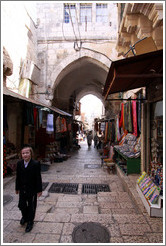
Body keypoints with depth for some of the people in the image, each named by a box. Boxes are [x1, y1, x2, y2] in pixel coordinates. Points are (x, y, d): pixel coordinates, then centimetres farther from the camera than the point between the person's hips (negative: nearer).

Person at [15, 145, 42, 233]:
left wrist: (39, 190, -11)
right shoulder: (19, 163, -5)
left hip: (32, 190, -4)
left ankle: (30, 221, 37)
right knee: (21, 205, 18)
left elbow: (38, 178, -14)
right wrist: (17, 188, 9)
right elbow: (18, 177, 3)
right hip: (22, 189, 4)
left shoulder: (36, 164, -19)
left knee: (31, 207, 12)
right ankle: (25, 216, 49)